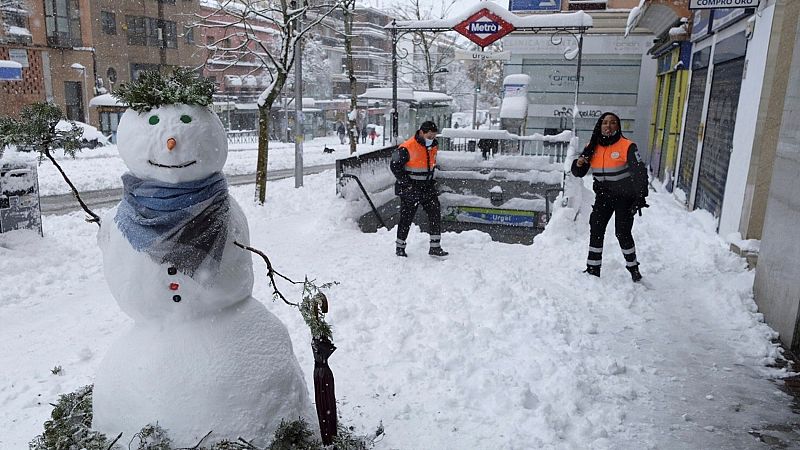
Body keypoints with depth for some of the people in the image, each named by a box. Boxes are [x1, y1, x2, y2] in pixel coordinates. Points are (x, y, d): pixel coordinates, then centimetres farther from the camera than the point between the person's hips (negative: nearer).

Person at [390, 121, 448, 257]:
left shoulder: (434, 146, 4)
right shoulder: (407, 148, -19)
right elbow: (394, 166, -13)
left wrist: (431, 179, 11)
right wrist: (407, 184, -14)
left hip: (427, 186, 6)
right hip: (410, 188, -6)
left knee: (435, 214, -3)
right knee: (406, 218, 3)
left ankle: (435, 247, 3)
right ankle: (400, 247, 20)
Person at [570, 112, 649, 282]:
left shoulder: (627, 146, -16)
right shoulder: (592, 148, -1)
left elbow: (639, 172, -18)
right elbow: (579, 173, 5)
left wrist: (640, 197, -26)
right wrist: (579, 164, -19)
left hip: (625, 197, -4)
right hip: (603, 196, 4)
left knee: (623, 233, -4)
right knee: (596, 231, 0)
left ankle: (633, 267, 18)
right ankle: (593, 269, 10)